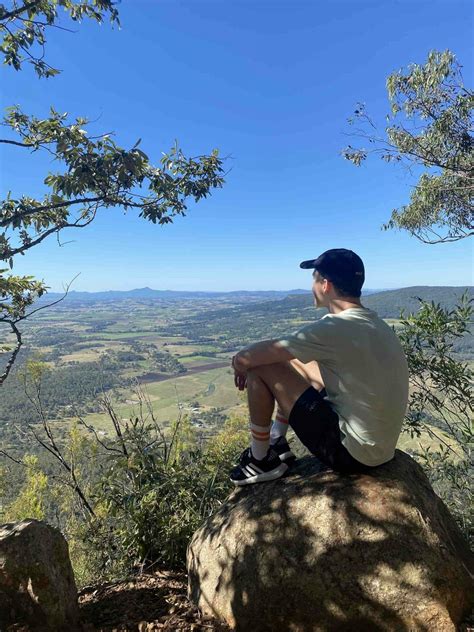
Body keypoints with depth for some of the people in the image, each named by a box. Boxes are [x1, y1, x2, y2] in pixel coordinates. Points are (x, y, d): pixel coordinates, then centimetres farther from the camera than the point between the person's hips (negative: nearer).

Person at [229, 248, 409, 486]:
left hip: (351, 452, -8)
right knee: (293, 361, 15)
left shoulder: (335, 327, -24)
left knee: (262, 367, -9)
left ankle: (261, 460, 10)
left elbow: (245, 358, -20)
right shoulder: (375, 324, 5)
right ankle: (277, 443, 23)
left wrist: (239, 362, 4)